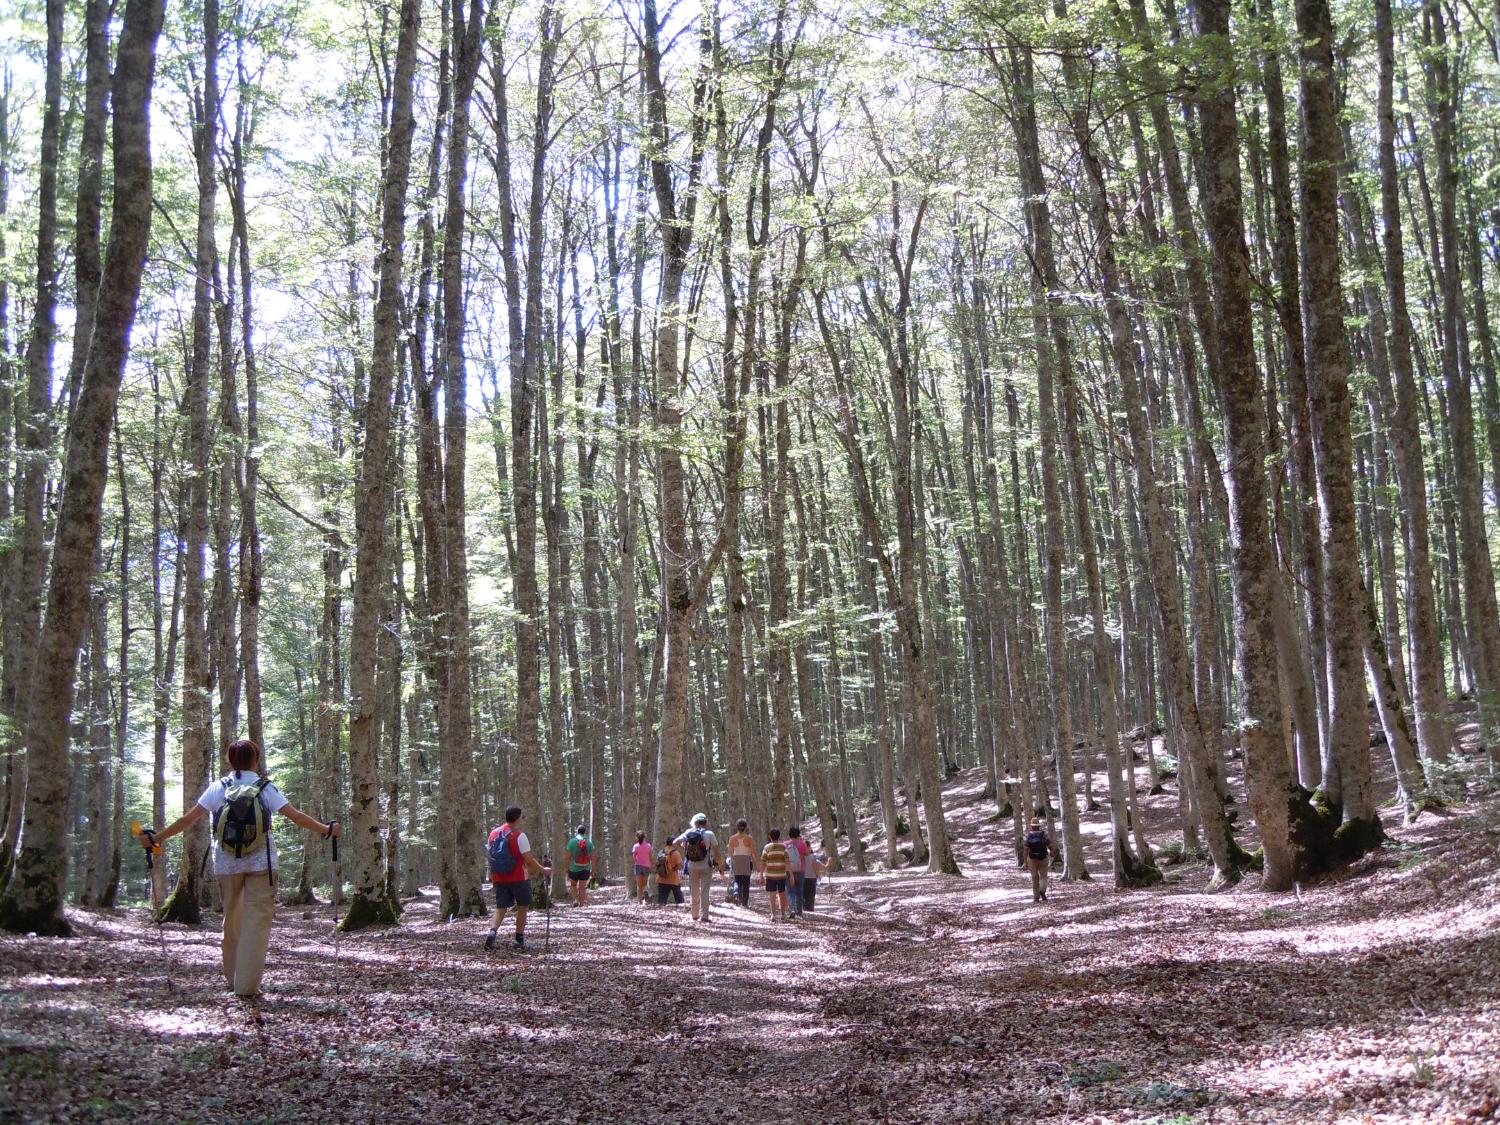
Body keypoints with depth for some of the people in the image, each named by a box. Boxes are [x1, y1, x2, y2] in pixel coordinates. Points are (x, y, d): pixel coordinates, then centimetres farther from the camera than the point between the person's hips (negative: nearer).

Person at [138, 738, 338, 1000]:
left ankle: (232, 978, 25)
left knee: (232, 917, 16)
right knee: (257, 920, -1)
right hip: (261, 863, -2)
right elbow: (296, 816, -6)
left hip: (227, 864, 2)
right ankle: (247, 986, -7)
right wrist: (327, 830, 4)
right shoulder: (265, 788, -1)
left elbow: (188, 819, 0)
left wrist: (156, 838, 8)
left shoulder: (218, 788, 2)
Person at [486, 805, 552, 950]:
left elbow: (491, 857, 13)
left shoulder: (493, 834, 5)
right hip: (518, 878, -4)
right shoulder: (519, 836, -13)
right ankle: (519, 940, 14)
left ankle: (492, 932, -19)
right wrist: (543, 870, -3)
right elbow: (529, 860, -15)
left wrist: (491, 876, 25)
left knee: (500, 908, 6)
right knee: (523, 907, 12)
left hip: (499, 879, 4)